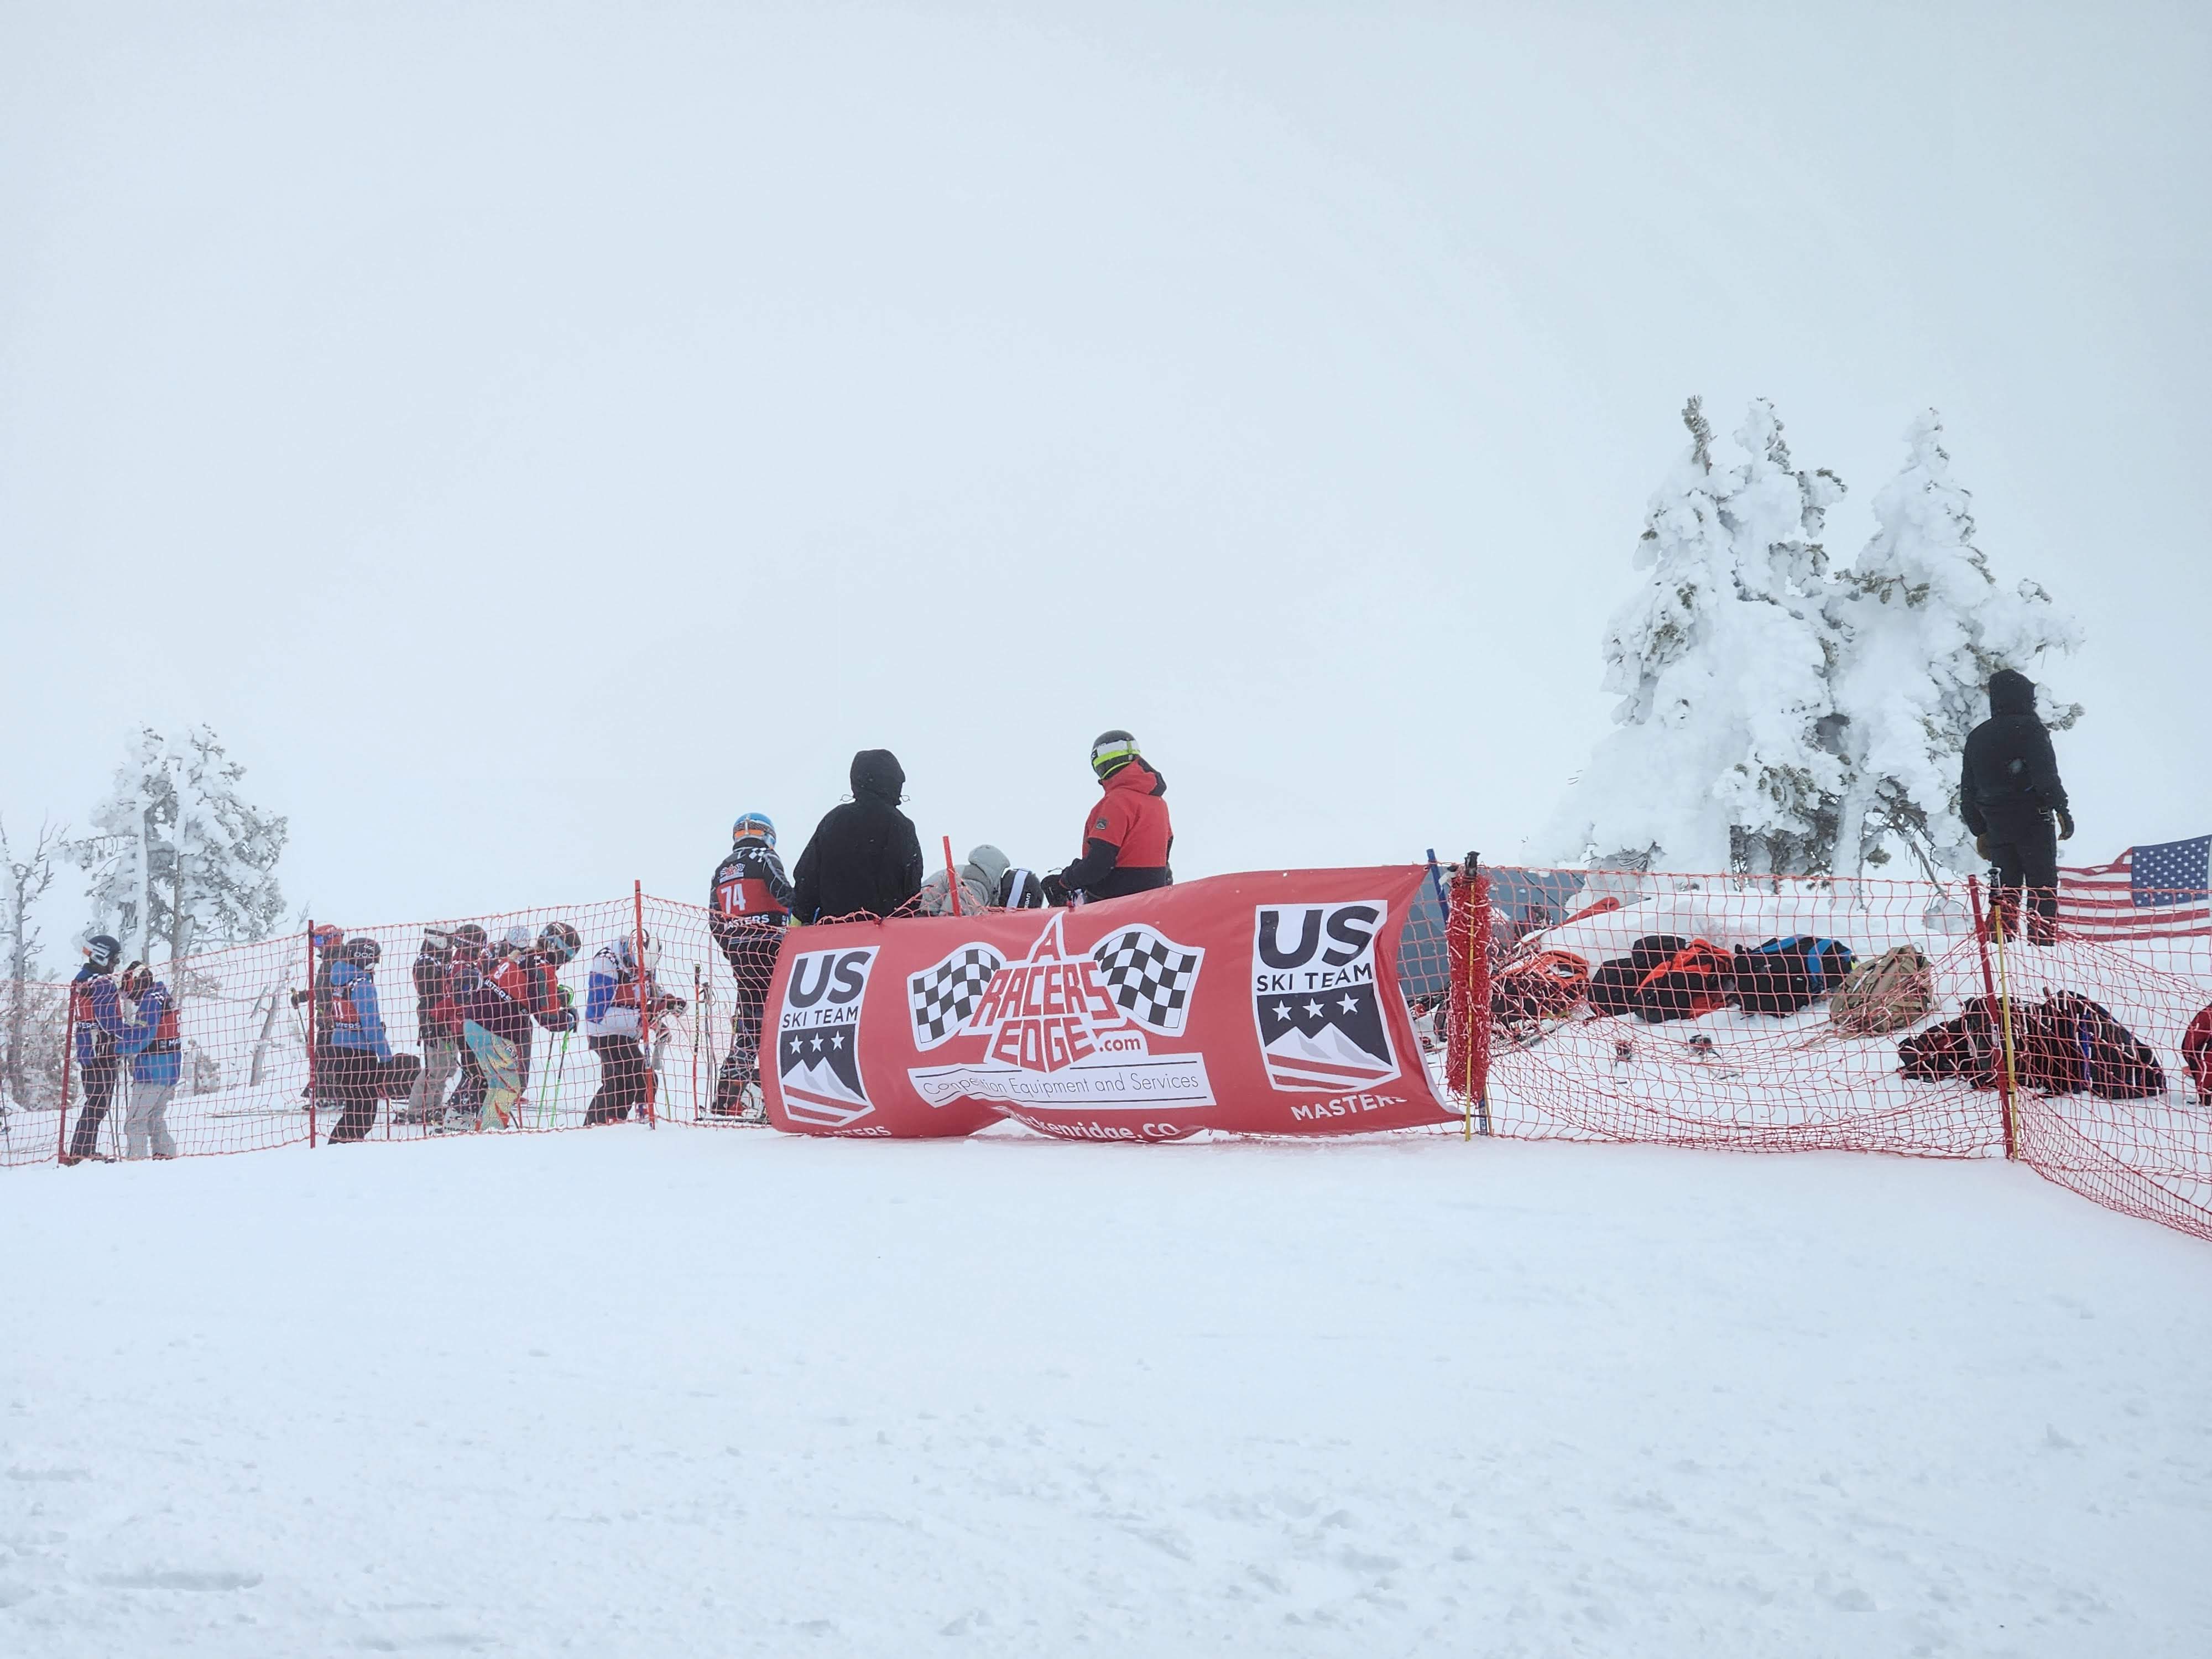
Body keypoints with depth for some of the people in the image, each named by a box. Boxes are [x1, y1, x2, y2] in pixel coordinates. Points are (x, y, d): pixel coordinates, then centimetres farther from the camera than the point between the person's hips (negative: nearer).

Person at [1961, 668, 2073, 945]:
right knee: (2042, 889, -1)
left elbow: (1968, 791, 15)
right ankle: (2043, 941, -6)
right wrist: (2062, 809, -9)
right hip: (2033, 823, -5)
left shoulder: (1976, 737, 13)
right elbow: (2046, 776, -16)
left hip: (1996, 827, 6)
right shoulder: (2029, 728, -6)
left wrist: (1979, 830, 20)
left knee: (2004, 890, 10)